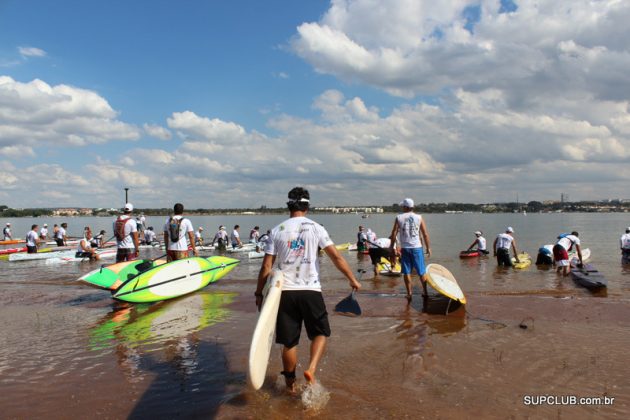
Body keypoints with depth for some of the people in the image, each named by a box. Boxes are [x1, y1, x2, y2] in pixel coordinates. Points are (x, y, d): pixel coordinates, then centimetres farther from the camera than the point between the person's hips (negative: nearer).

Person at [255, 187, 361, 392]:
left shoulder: (277, 231, 2)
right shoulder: (315, 228, -1)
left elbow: (266, 266, 1)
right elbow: (336, 256, -4)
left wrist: (259, 293, 10)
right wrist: (353, 280, 6)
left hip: (285, 291, 2)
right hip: (310, 291, -2)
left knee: (289, 342, 11)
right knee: (320, 333, 16)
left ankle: (290, 385, 23)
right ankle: (311, 369, -5)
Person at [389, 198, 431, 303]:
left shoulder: (399, 218, 0)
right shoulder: (419, 218, 1)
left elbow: (394, 234, -3)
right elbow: (425, 234, -1)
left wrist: (391, 247, 8)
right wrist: (428, 248, 7)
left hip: (405, 248, 0)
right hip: (417, 248, 0)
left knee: (406, 272, 6)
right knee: (421, 271, 10)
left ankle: (409, 294, 7)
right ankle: (425, 292, 18)